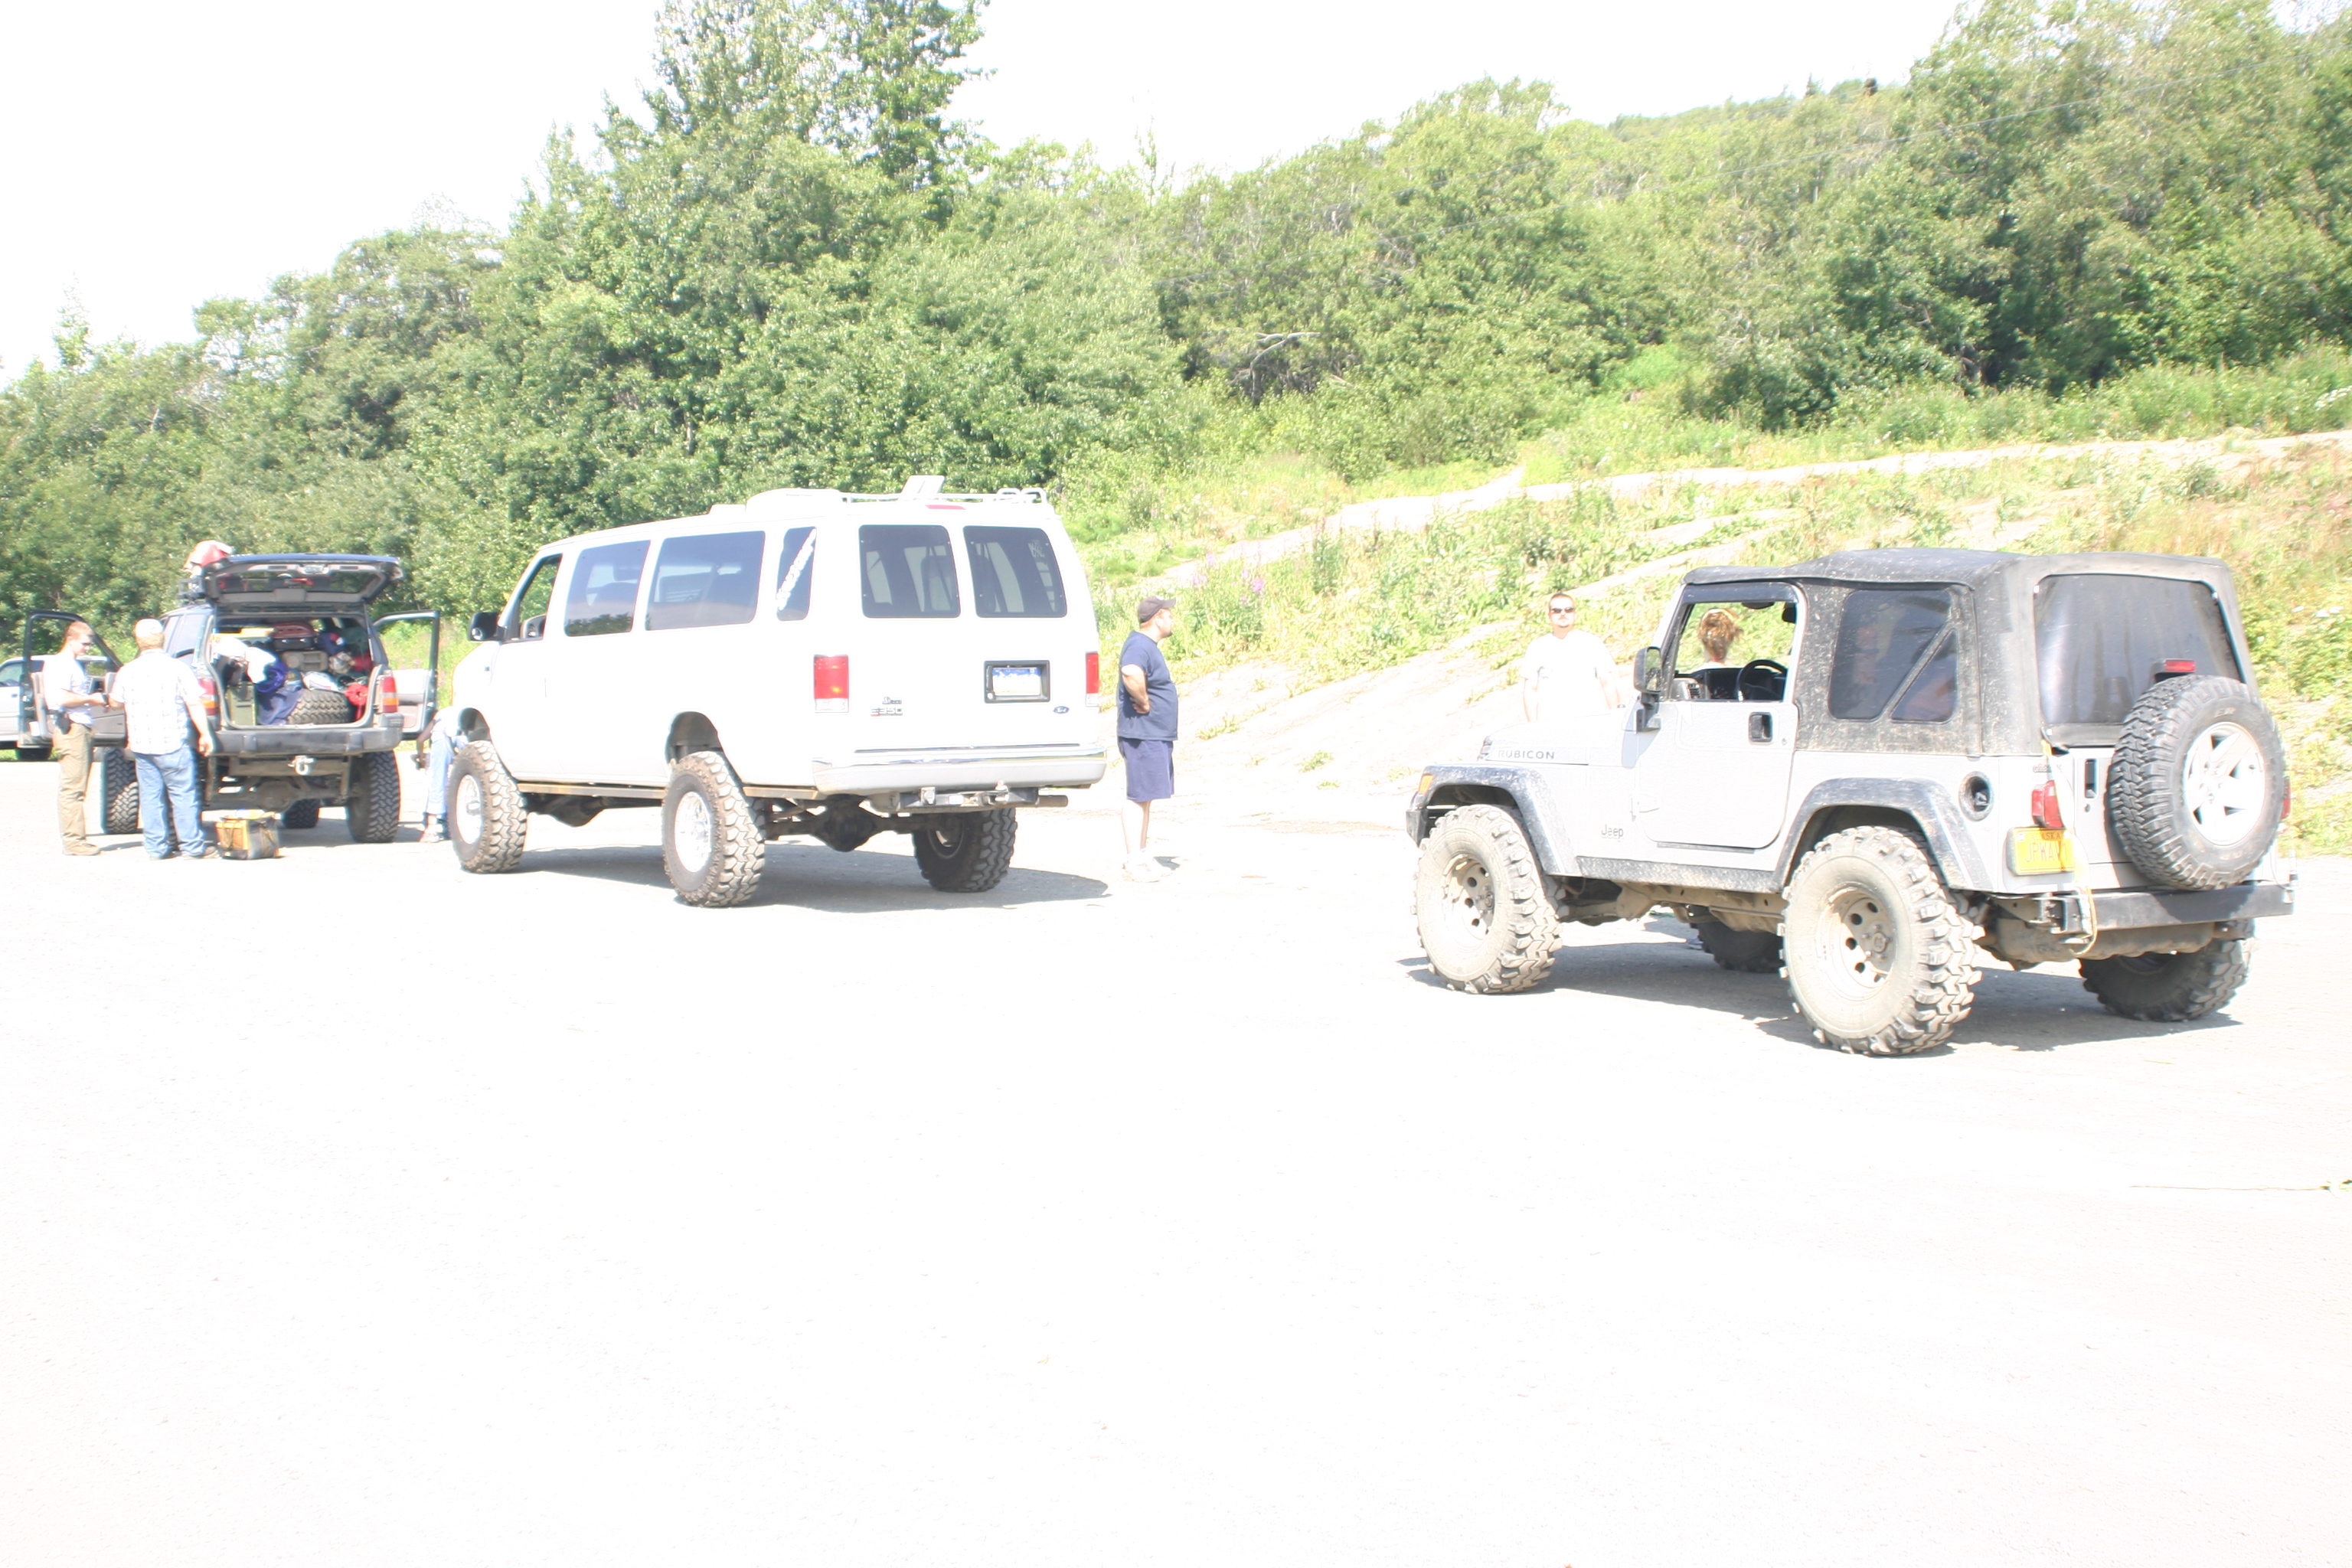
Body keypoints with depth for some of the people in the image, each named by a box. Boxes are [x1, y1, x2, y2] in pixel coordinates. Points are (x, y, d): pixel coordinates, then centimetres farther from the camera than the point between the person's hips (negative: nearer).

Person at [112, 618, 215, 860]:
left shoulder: (127, 671, 5)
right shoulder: (177, 668, -7)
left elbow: (117, 703, 19)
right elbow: (194, 704, -8)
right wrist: (204, 734, 0)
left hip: (141, 745, 4)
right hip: (172, 744, -4)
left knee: (150, 796, 8)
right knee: (183, 795, 1)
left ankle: (156, 847, 9)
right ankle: (193, 847, 2)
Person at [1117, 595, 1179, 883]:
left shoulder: (1149, 646, 17)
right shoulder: (1139, 646, -17)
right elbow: (1131, 674, -40)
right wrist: (1144, 702, -24)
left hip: (1156, 737, 11)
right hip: (1143, 736, -11)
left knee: (1146, 798, 15)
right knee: (1138, 797, -7)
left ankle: (1144, 856, 23)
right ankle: (1134, 864, -6)